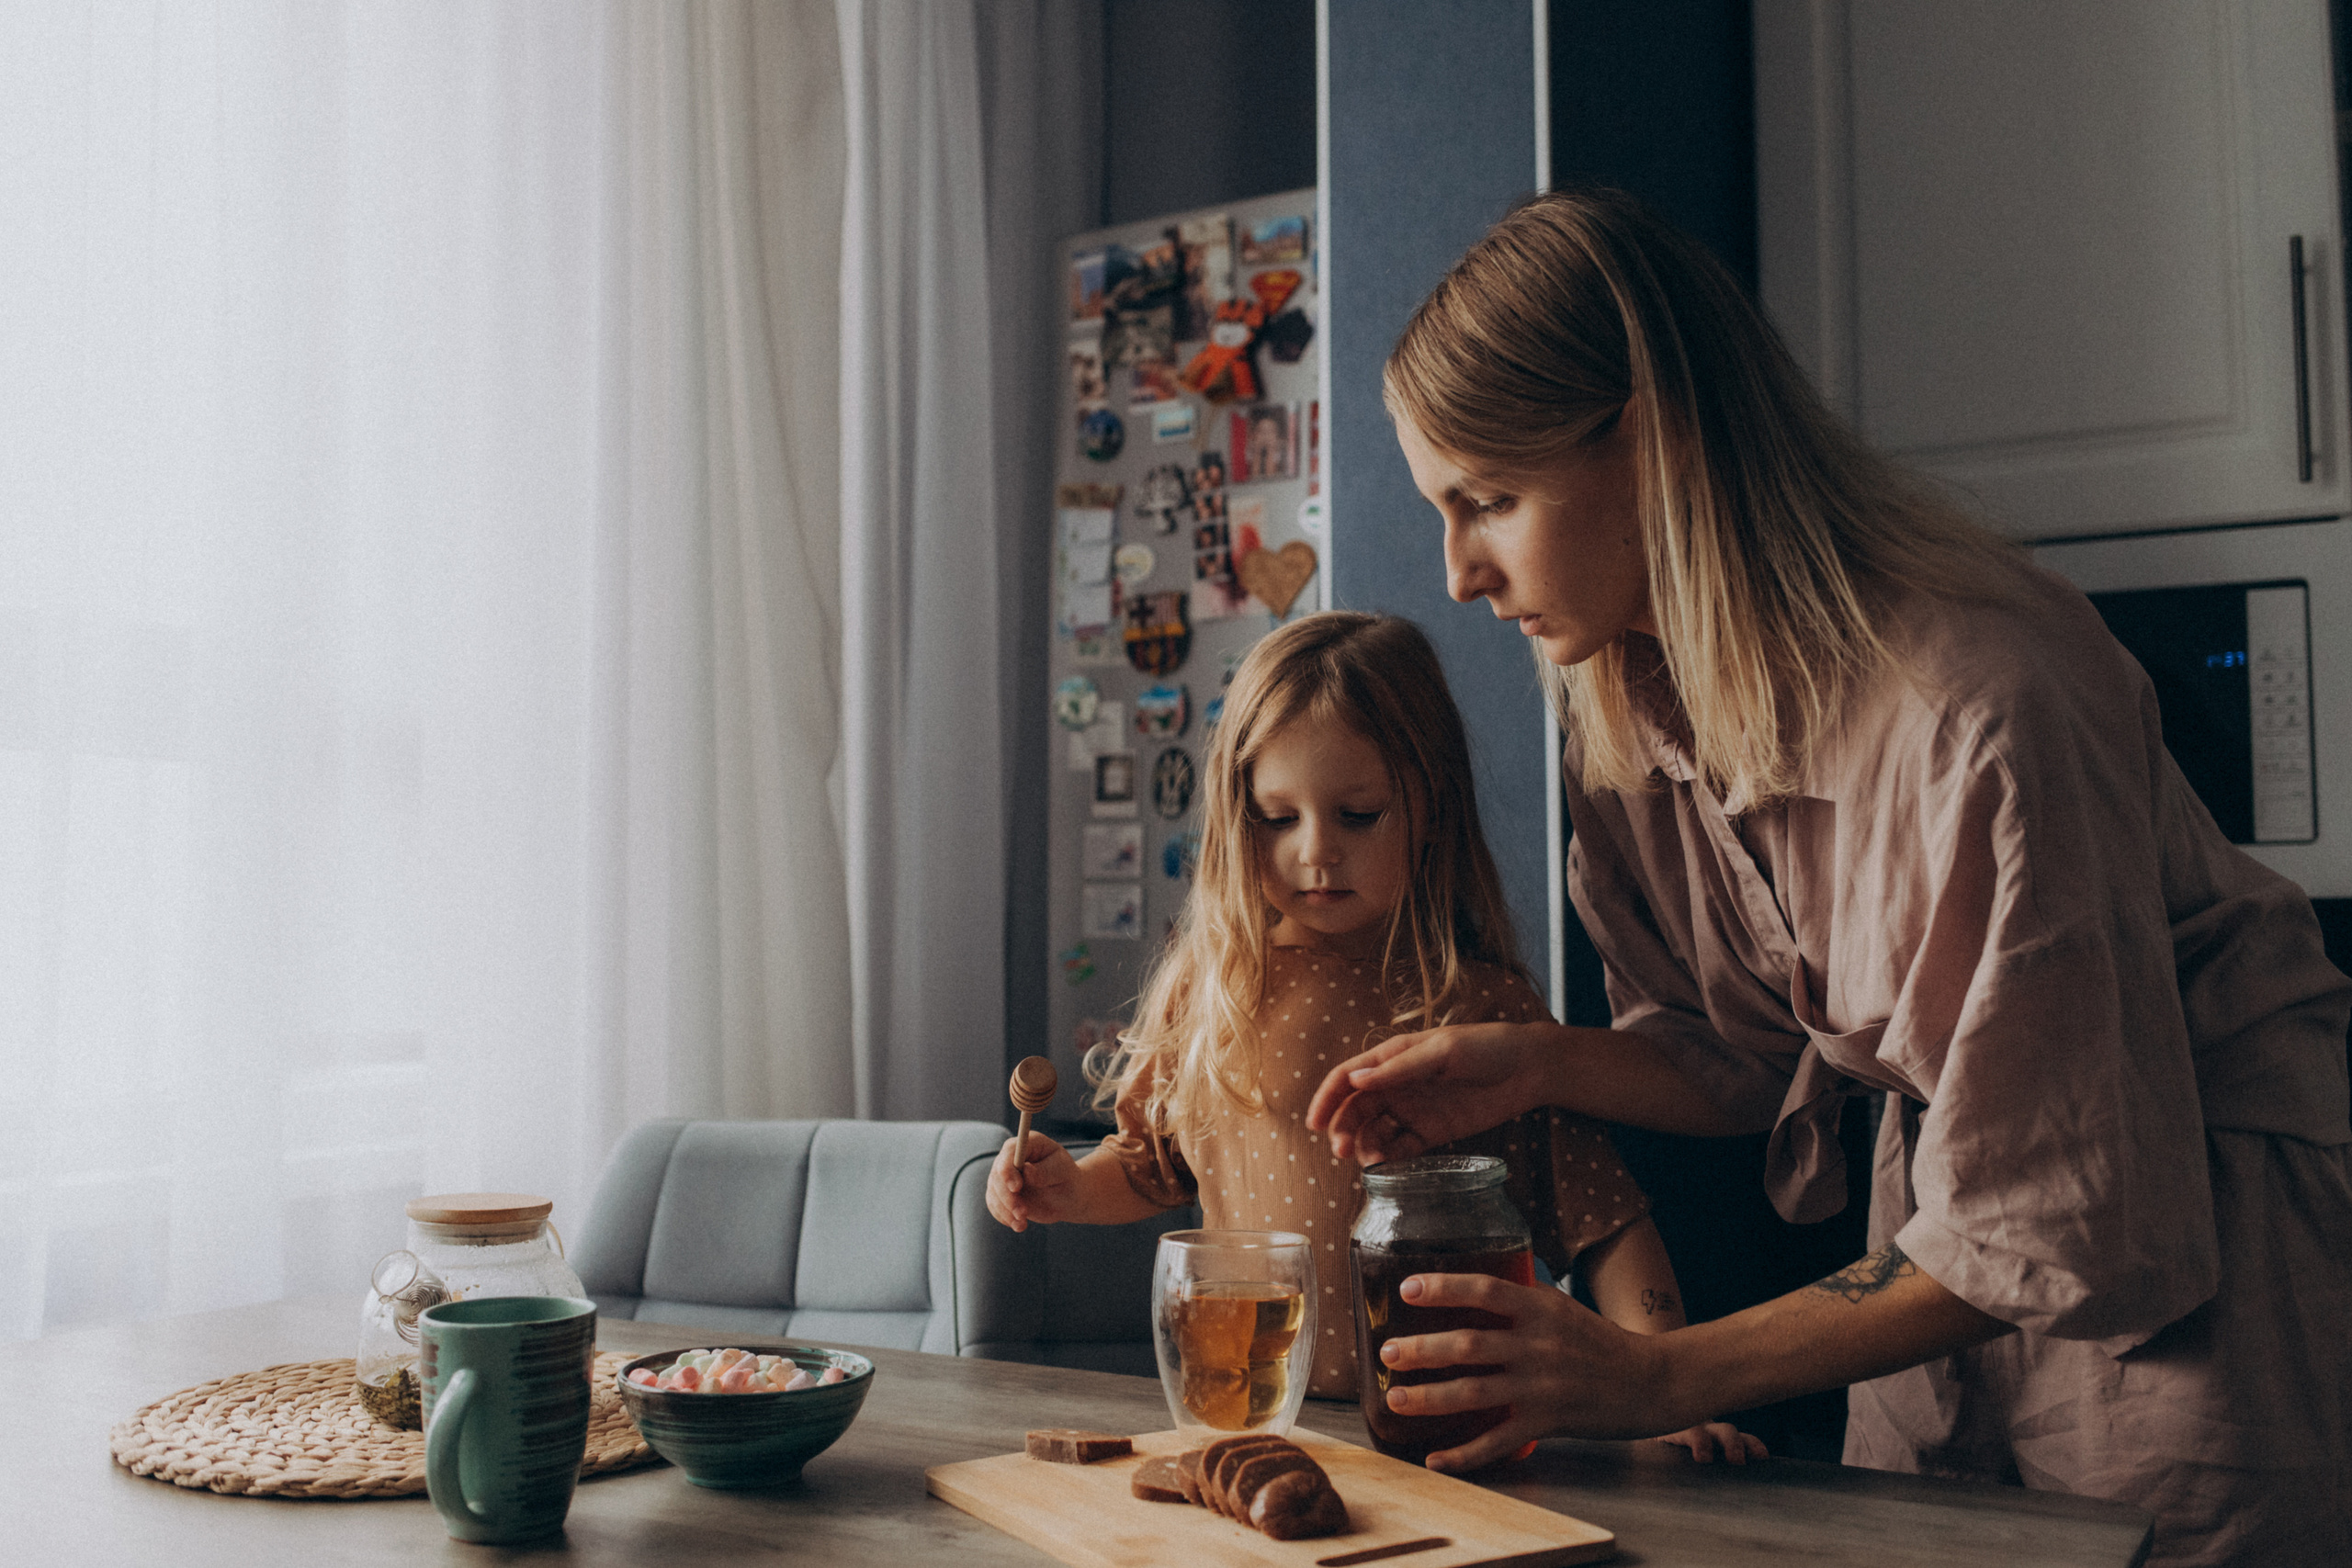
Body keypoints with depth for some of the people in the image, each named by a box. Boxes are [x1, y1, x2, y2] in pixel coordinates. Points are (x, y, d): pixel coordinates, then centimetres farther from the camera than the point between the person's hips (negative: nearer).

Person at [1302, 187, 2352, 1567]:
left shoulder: (1981, 716, -31)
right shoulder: (1634, 702, -7)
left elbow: (2061, 1228, -24)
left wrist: (1657, 1379, -24)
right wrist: (1536, 1066, -16)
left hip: (2196, 1226, -6)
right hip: (1957, 1238, 6)